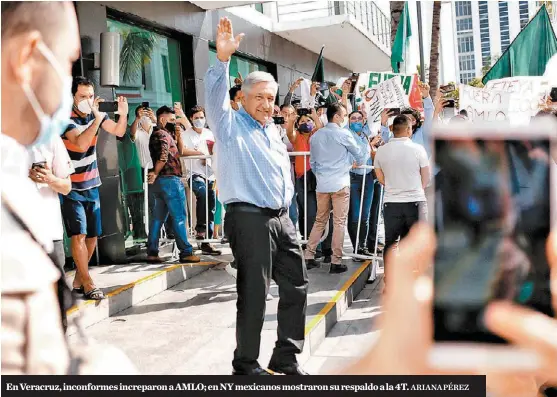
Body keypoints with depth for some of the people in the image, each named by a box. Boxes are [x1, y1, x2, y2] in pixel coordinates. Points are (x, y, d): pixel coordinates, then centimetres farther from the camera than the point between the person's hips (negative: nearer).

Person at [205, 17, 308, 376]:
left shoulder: (273, 130, 20)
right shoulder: (231, 125, -1)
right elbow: (215, 95, -21)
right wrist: (223, 59, -35)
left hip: (281, 219, 8)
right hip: (250, 220, -8)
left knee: (296, 285, 11)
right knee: (254, 293, -3)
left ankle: (286, 357, 25)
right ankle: (246, 364, 13)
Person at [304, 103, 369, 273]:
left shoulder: (316, 136, 9)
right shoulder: (344, 134, -7)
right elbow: (360, 157, 3)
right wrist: (368, 146, 22)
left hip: (322, 184, 5)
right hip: (340, 184, -5)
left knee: (320, 221, 14)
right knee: (339, 222, 0)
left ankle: (309, 256, 14)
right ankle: (336, 262, 2)